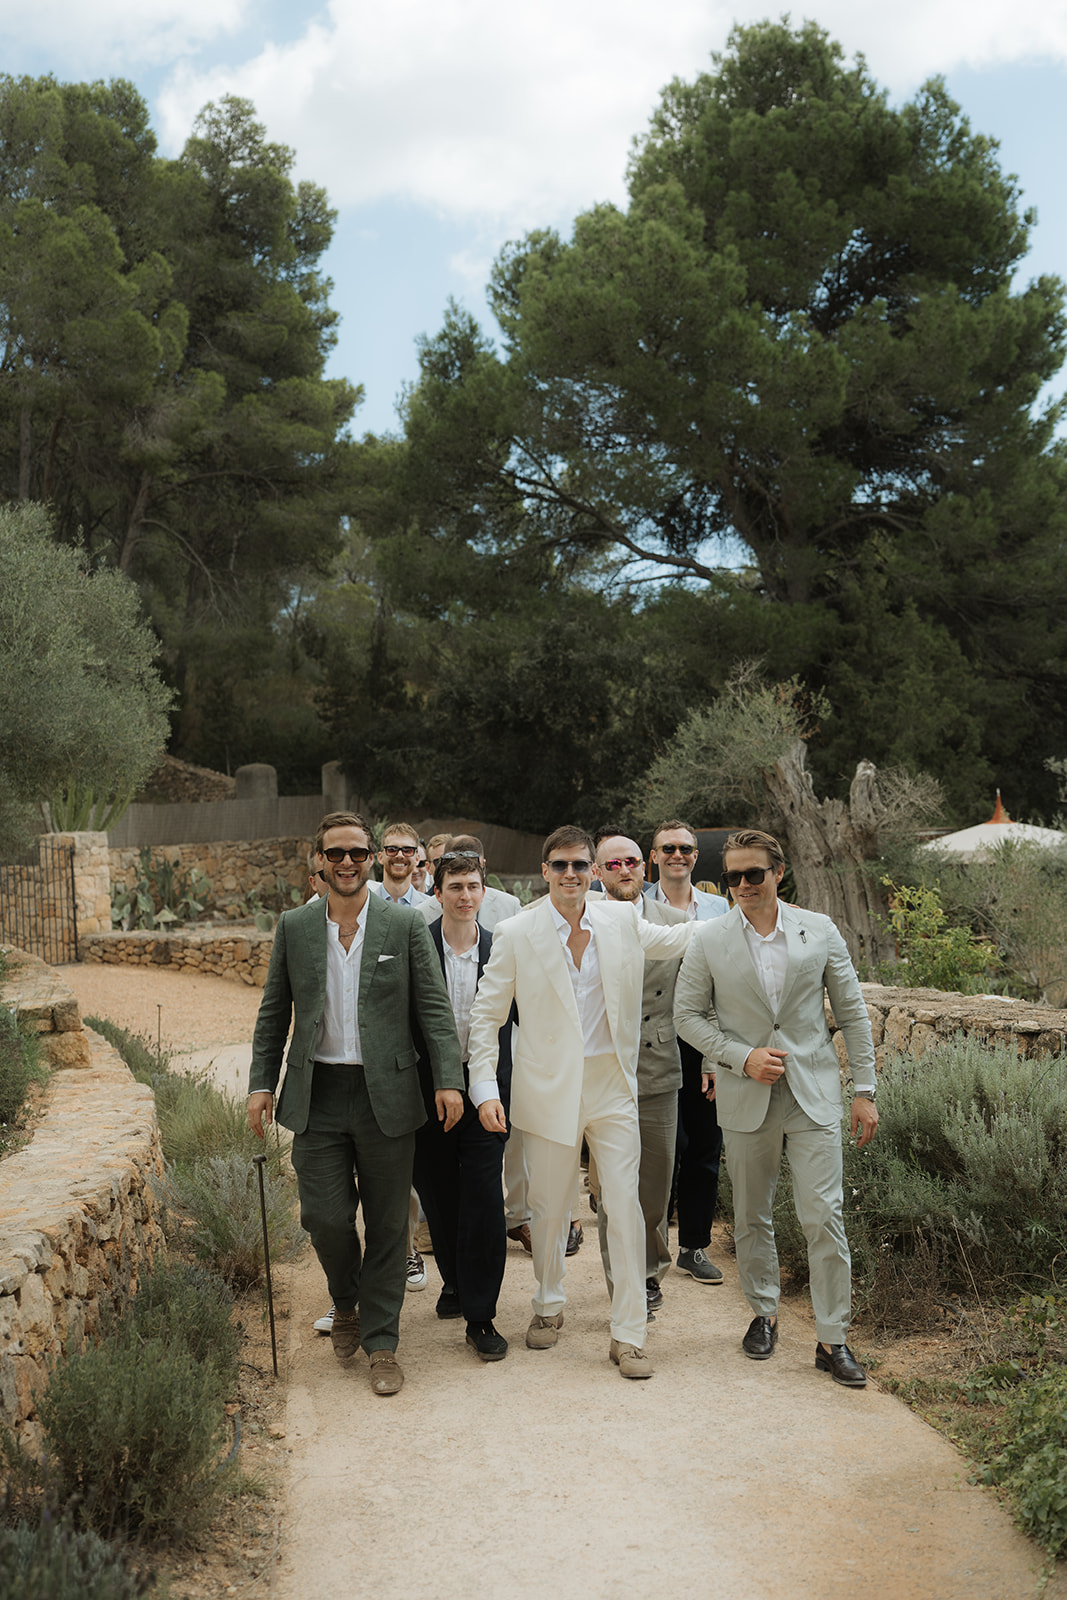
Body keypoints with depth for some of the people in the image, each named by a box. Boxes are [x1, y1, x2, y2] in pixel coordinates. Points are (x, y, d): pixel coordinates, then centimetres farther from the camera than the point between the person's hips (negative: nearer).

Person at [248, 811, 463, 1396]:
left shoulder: (406, 926, -1)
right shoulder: (294, 927, 6)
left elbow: (434, 1008, -1)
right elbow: (273, 1014, 10)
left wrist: (448, 1080, -10)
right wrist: (261, 1083, 4)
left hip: (386, 1096, -1)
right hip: (318, 1096, 1)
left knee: (387, 1225, 5)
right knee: (324, 1216, -1)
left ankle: (381, 1342, 20)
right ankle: (346, 1302, 30)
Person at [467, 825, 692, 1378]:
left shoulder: (622, 921, 1)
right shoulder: (516, 933, -6)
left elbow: (672, 941, 22)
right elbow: (486, 1016, -2)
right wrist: (485, 1089, -8)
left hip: (612, 1085, 1)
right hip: (550, 1088, -1)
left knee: (626, 1208, -2)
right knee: (549, 1208, 11)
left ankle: (628, 1334, 10)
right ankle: (548, 1306, 35)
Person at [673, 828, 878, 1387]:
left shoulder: (819, 931, 0)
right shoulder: (710, 941, -2)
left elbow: (852, 1014, 4)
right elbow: (687, 1014, 3)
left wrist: (864, 1091, 1)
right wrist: (742, 1058, -10)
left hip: (813, 1094, -1)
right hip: (746, 1099, 1)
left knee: (824, 1216, -5)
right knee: (751, 1216, 12)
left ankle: (832, 1339, 7)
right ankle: (763, 1312, 33)